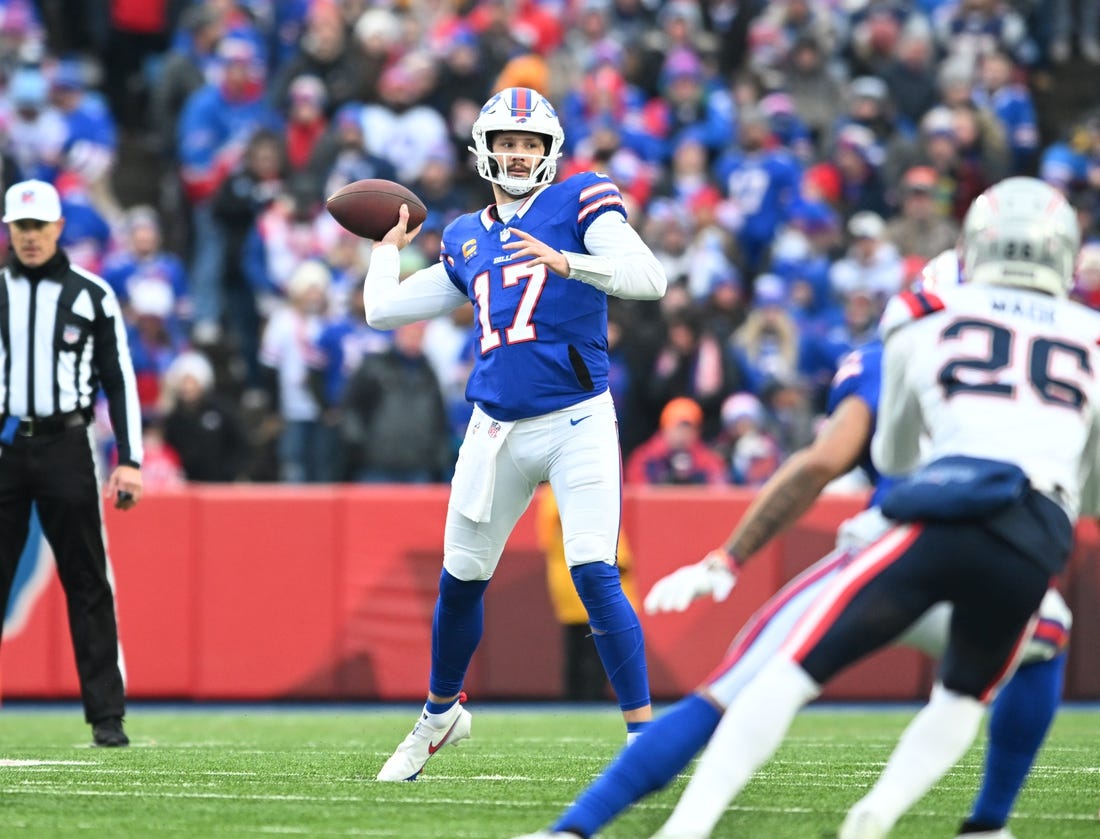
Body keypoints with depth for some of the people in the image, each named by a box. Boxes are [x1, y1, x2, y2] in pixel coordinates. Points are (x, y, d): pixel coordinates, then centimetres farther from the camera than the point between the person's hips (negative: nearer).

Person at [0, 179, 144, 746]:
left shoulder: (91, 294, 5)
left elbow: (119, 379, 6)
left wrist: (130, 461, -1)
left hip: (65, 449, -1)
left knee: (87, 583, -2)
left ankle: (107, 716, 1)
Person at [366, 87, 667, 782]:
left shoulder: (579, 203, 1)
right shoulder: (467, 240, 15)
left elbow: (650, 279, -13)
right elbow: (384, 310, 23)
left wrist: (564, 262, -24)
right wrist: (389, 247, 37)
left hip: (577, 424, -5)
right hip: (498, 431, 5)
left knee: (594, 575, -18)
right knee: (460, 582, 11)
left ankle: (644, 732, -11)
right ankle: (441, 713, 35)